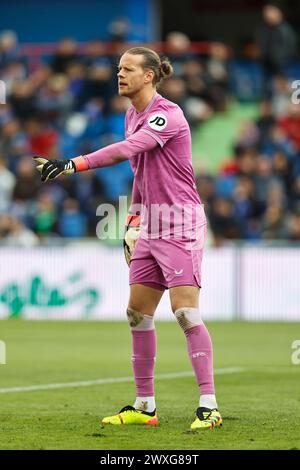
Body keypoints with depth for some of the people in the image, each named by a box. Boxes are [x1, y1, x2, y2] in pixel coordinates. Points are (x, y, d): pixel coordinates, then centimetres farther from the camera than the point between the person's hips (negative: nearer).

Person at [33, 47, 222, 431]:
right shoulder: (132, 115, 11)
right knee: (138, 313, 7)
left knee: (185, 311, -15)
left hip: (180, 224, -9)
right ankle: (144, 406, 14)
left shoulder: (168, 115, -17)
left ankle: (209, 406, -14)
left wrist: (74, 164, -40)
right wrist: (134, 215, 20)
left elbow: (128, 150, -32)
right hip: (151, 226, 9)